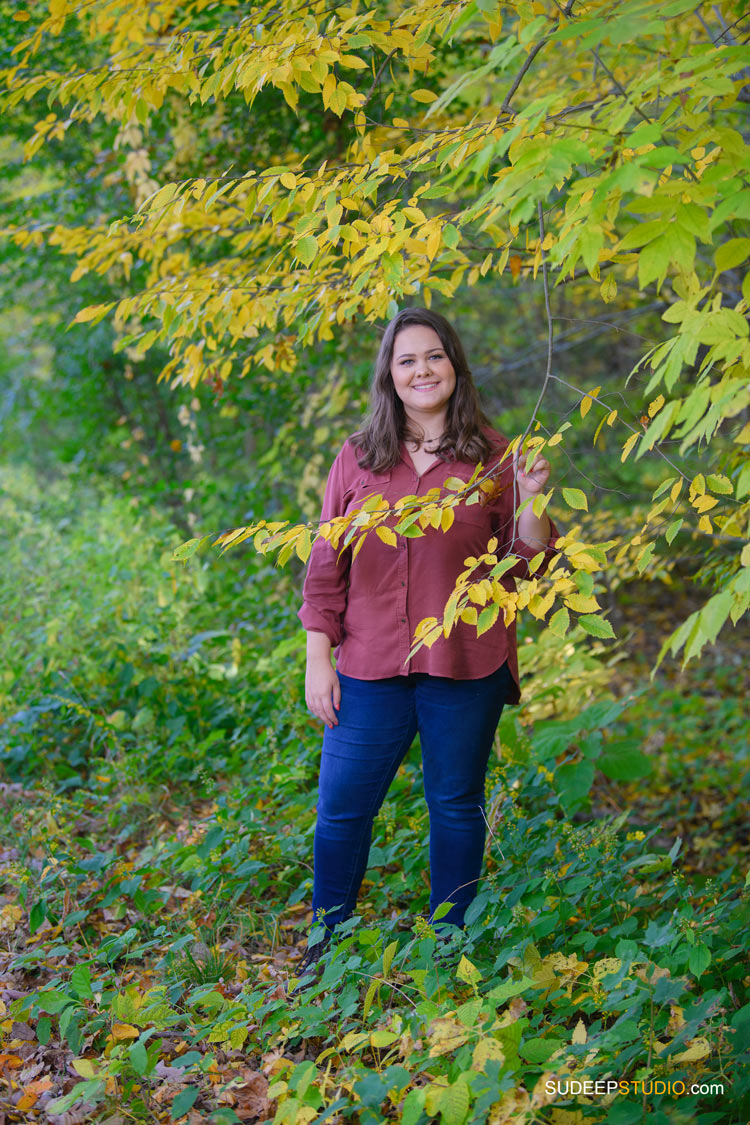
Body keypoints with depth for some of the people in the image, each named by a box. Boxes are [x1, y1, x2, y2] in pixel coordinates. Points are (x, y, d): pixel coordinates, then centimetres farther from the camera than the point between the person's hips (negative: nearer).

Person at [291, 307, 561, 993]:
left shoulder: (491, 455, 2)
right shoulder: (358, 459, 6)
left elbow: (528, 566, 2)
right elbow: (326, 566, 7)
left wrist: (532, 502, -15)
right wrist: (318, 659, 2)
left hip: (466, 667, -1)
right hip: (372, 667, 1)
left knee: (457, 805, 10)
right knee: (341, 807, 5)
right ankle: (325, 945, 24)